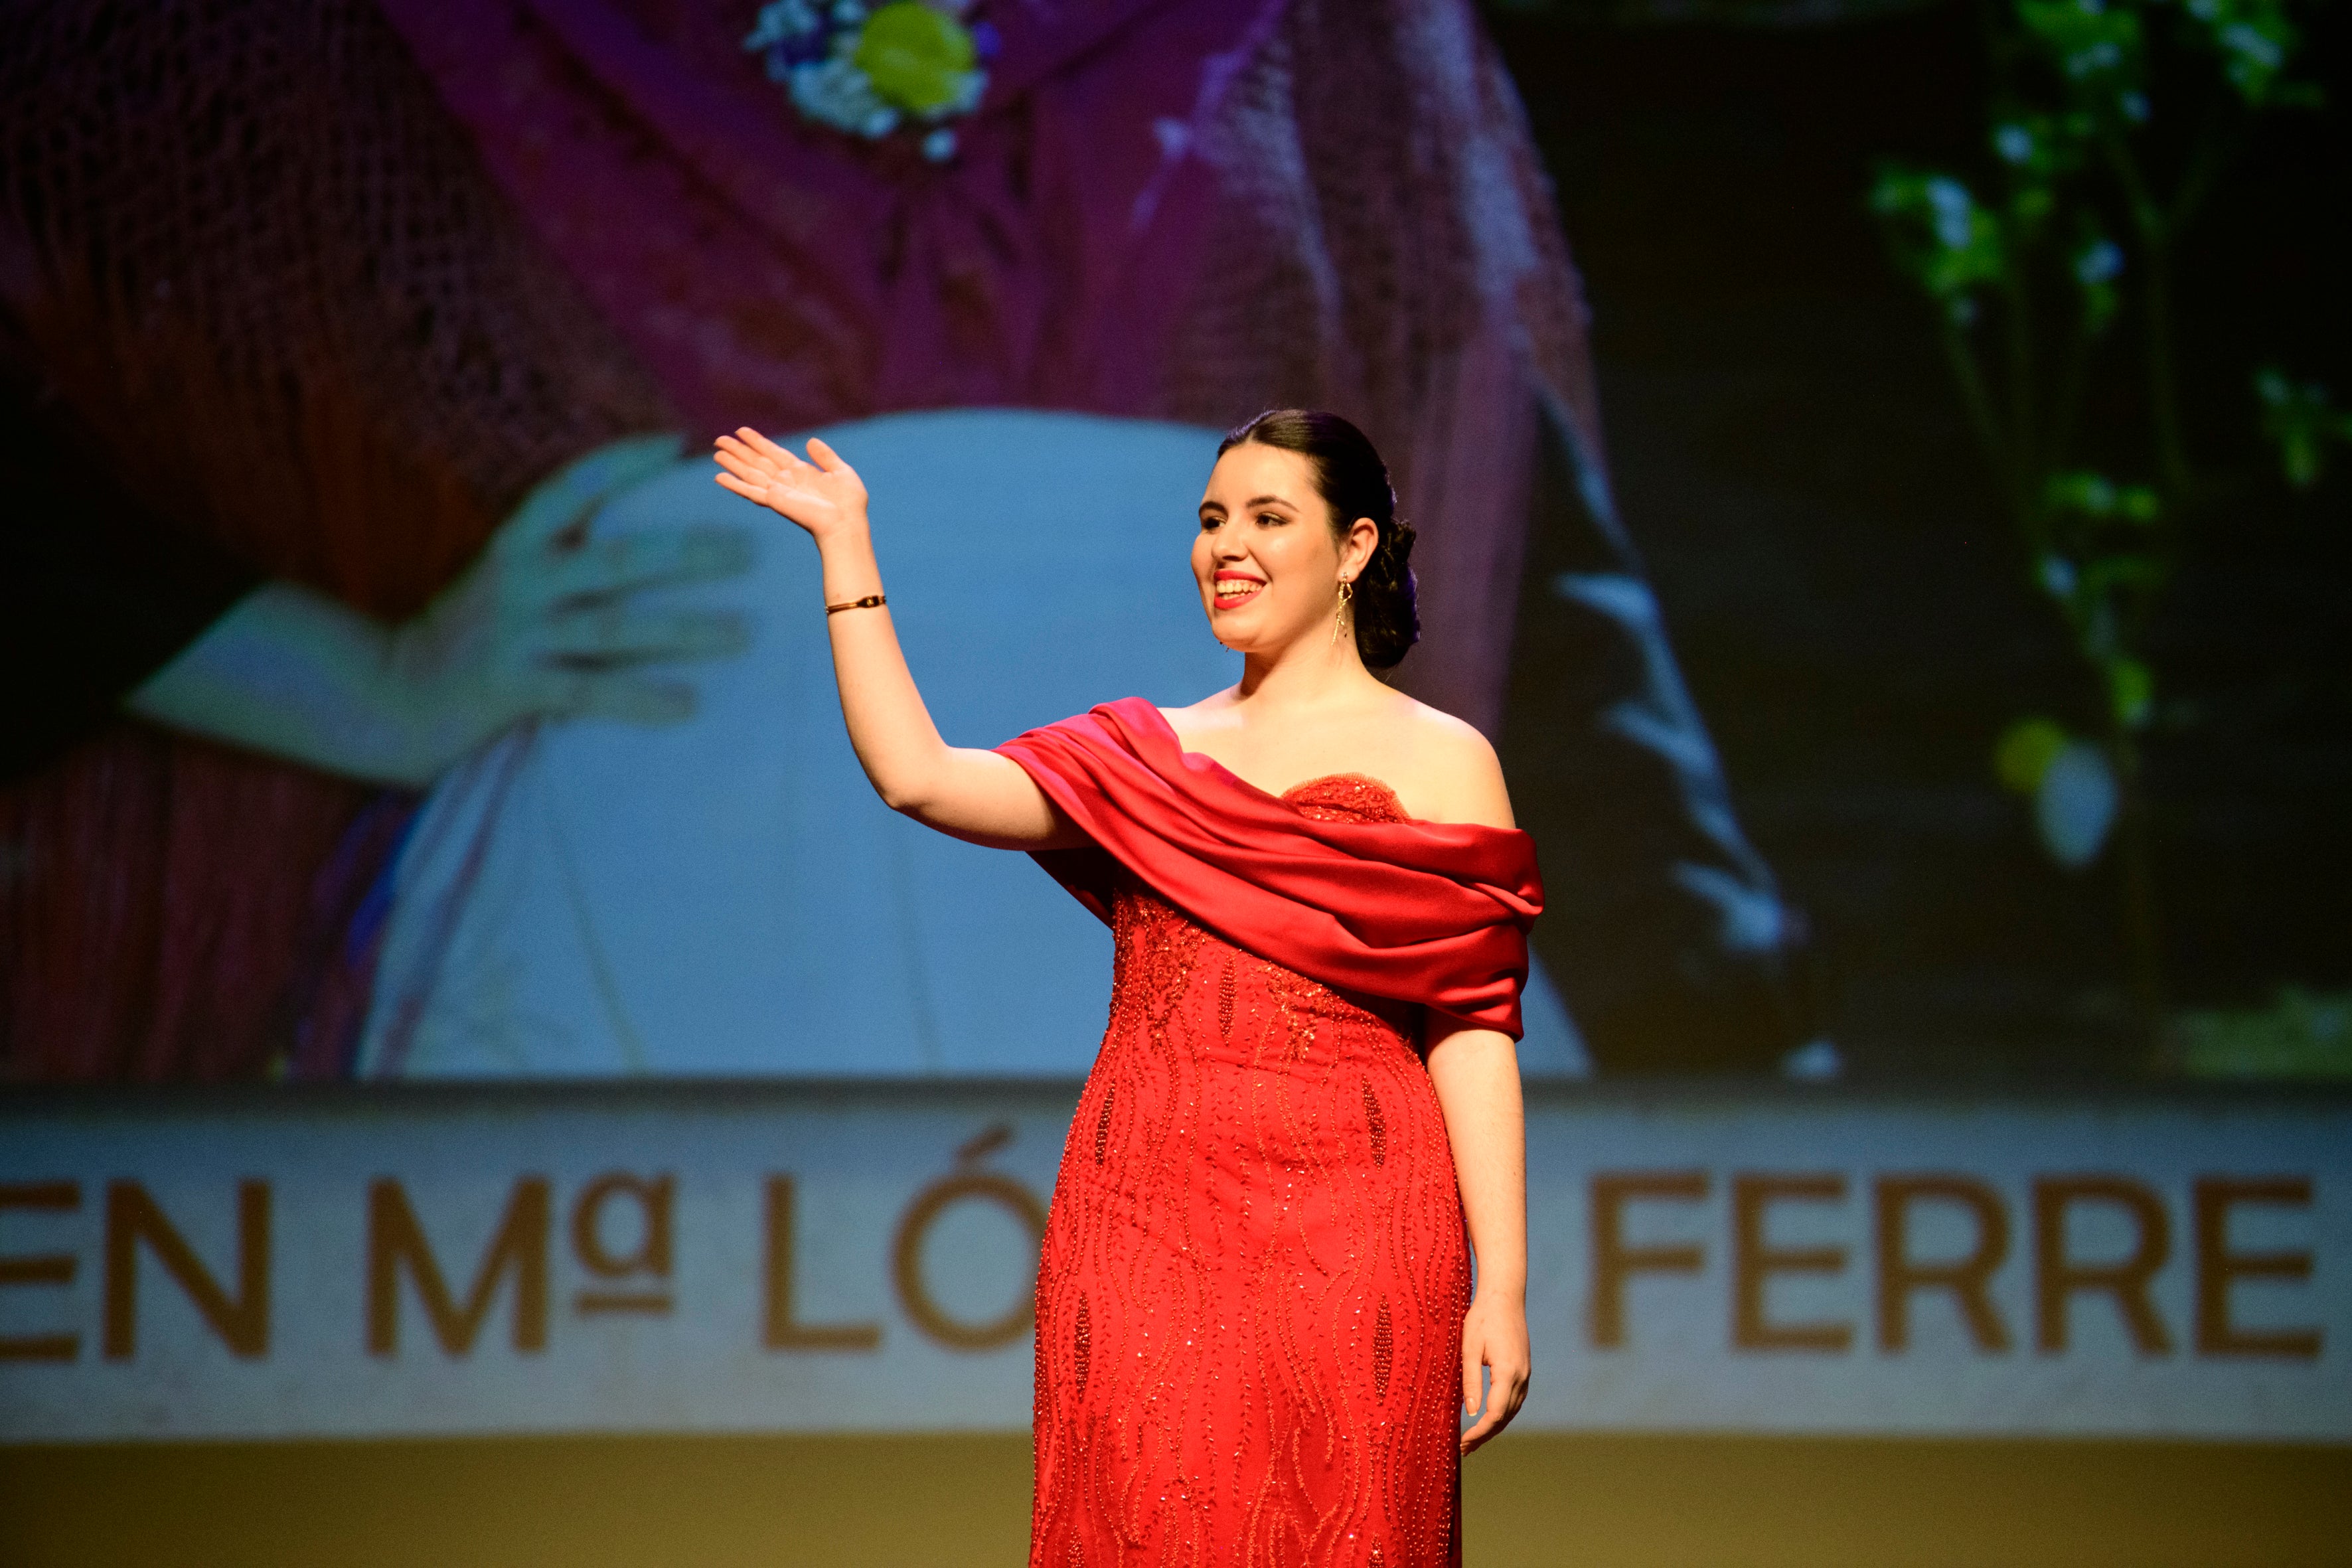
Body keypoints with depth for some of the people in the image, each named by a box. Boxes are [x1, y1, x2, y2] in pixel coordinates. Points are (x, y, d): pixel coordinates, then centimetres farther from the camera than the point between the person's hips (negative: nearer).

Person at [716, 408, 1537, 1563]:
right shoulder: (1149, 755, 17)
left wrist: (1503, 1285, -6)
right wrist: (846, 548, 6)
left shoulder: (1437, 762, 6)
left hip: (1347, 1237, -3)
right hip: (1142, 1232, 3)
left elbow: (1474, 1035, 1)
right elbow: (919, 778, 3)